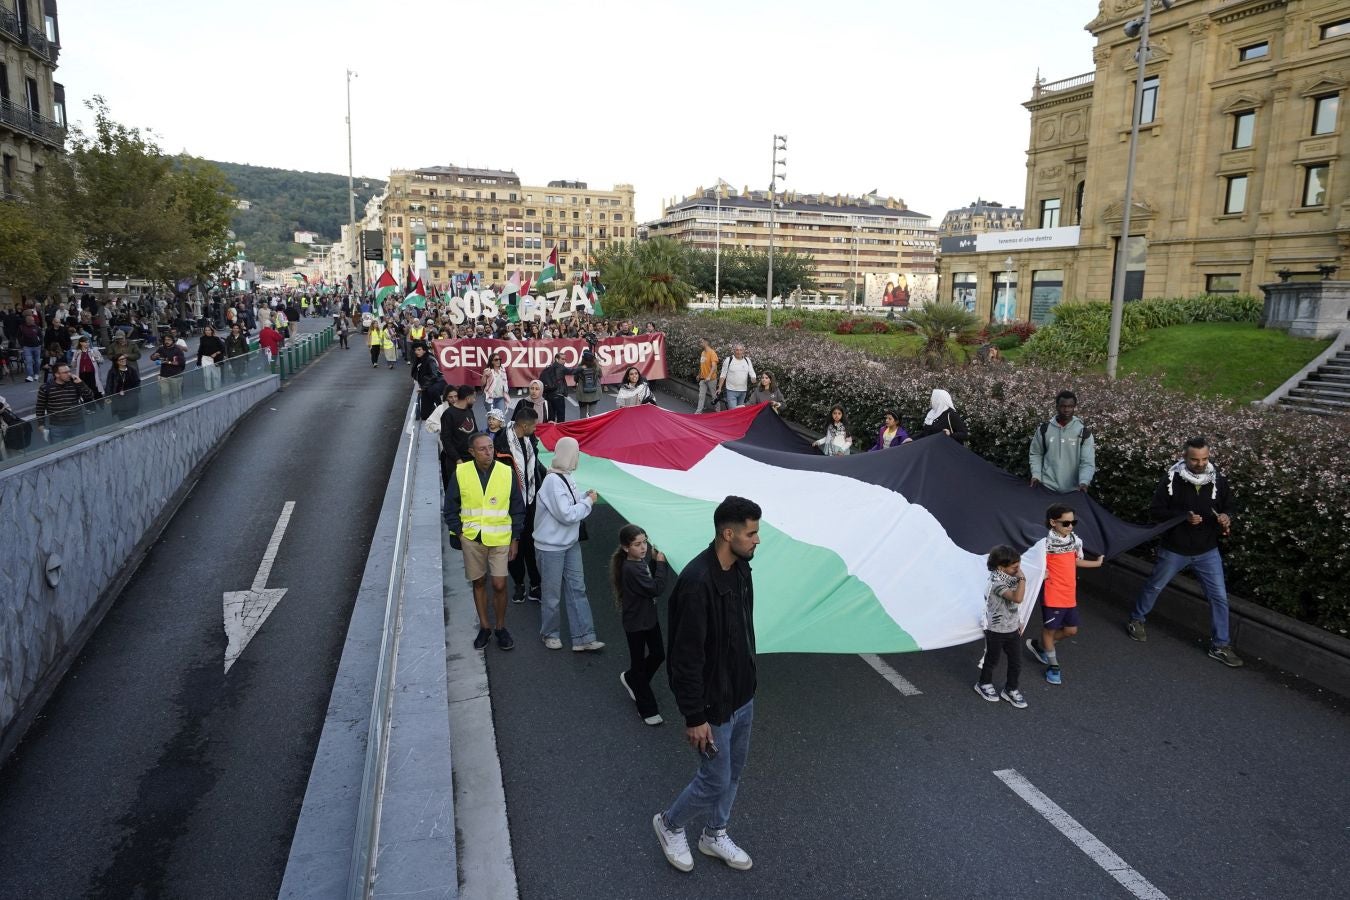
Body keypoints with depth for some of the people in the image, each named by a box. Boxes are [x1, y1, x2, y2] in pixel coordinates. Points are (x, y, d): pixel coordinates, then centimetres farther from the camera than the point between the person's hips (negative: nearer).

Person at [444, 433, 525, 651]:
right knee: (479, 583, 12)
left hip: (500, 539, -1)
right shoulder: (461, 473, -5)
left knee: (499, 585, -2)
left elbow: (518, 508, 2)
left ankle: (501, 628, 19)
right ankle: (484, 627, 27)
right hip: (471, 538, 1)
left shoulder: (507, 473, -6)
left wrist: (515, 539, 0)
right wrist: (458, 533, -1)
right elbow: (451, 507, 5)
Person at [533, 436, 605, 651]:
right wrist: (588, 502, -14)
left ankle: (583, 638, 14)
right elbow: (567, 515, -25)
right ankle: (550, 634, 29)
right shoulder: (552, 481, -24)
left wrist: (584, 496, 0)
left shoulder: (565, 478, 4)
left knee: (577, 589, 8)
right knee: (552, 594, 8)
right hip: (551, 547, -8)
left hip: (570, 544, 8)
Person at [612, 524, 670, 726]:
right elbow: (657, 589, -28)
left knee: (658, 655, 16)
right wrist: (660, 562, -21)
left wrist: (657, 559, -13)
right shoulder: (631, 569, -28)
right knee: (639, 663, 7)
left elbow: (661, 576, 1)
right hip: (635, 623, -8)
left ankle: (630, 679, 41)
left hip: (649, 617, 8)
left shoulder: (644, 560, -3)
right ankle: (647, 709, 20)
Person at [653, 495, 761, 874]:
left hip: (743, 697, 8)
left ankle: (715, 835, 44)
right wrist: (694, 717, -20)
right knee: (716, 780, 8)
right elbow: (686, 657, -25)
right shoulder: (696, 582, -30)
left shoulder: (741, 568, -2)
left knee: (733, 773, 22)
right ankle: (670, 825, 34)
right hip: (715, 705, -8)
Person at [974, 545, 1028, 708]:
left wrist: (1018, 622, 19)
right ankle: (984, 684, 37)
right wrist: (1022, 578, -33)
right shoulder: (997, 583, -28)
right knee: (992, 660, 14)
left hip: (1011, 629, 7)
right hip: (996, 630, -7)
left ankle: (1010, 689, 29)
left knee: (1016, 661, 11)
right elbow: (1017, 598, -41)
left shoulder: (1009, 577, -2)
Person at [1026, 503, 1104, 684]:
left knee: (1071, 630, 14)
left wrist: (1097, 563, 27)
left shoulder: (1075, 540, 3)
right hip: (1053, 595, -7)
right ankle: (1053, 666, 25)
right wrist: (1041, 571, -33)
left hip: (1070, 594, 7)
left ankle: (1039, 645, 34)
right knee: (1050, 629, 8)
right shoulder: (1048, 542, -18)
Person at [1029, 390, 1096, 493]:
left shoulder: (1083, 432, -3)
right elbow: (1036, 454, 11)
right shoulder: (1044, 429, 1)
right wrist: (1036, 475, -4)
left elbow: (1088, 462, -8)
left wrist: (1084, 482, -24)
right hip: (1047, 487, 1)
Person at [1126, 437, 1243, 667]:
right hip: (1174, 550, -2)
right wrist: (1183, 517, -26)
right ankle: (1136, 620, 39)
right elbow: (1156, 511, -12)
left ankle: (1220, 646, 18)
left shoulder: (1219, 479, -8)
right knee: (1154, 587, 16)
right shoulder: (1171, 478, -16)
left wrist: (1226, 519, -18)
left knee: (1219, 597, 3)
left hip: (1207, 551, 2)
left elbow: (1227, 508, 5)